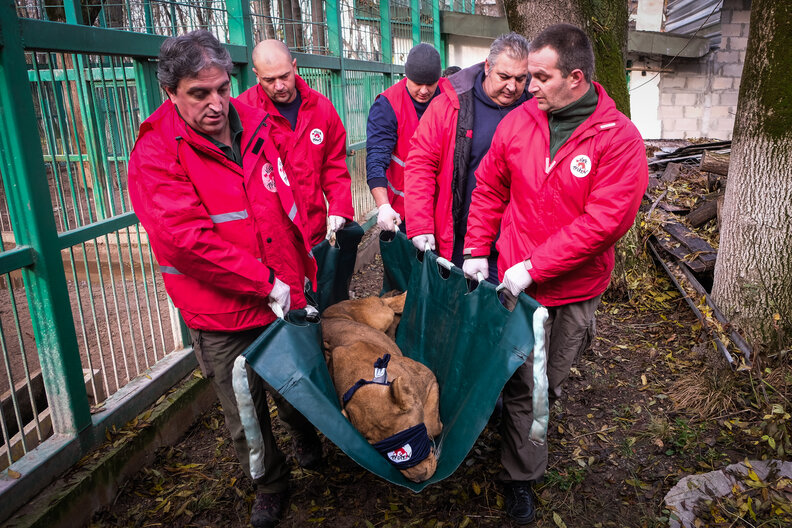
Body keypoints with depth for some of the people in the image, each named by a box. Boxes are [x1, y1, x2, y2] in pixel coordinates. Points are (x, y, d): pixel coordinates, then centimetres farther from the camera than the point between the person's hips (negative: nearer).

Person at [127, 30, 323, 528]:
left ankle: (307, 436, 54)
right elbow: (189, 239, -24)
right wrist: (266, 284, -21)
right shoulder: (157, 154, -14)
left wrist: (304, 272, 7)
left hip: (285, 299, 4)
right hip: (223, 320, -4)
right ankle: (271, 485, 40)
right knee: (246, 415, 14)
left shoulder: (254, 126, 2)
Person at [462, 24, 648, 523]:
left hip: (574, 292, -1)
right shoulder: (518, 122, -3)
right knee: (520, 385, 8)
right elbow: (489, 188, 7)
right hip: (514, 281, 2)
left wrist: (534, 267, -21)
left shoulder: (619, 138, -14)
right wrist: (476, 251, 1)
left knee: (548, 382, 16)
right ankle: (522, 475, 29)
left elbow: (605, 221, -20)